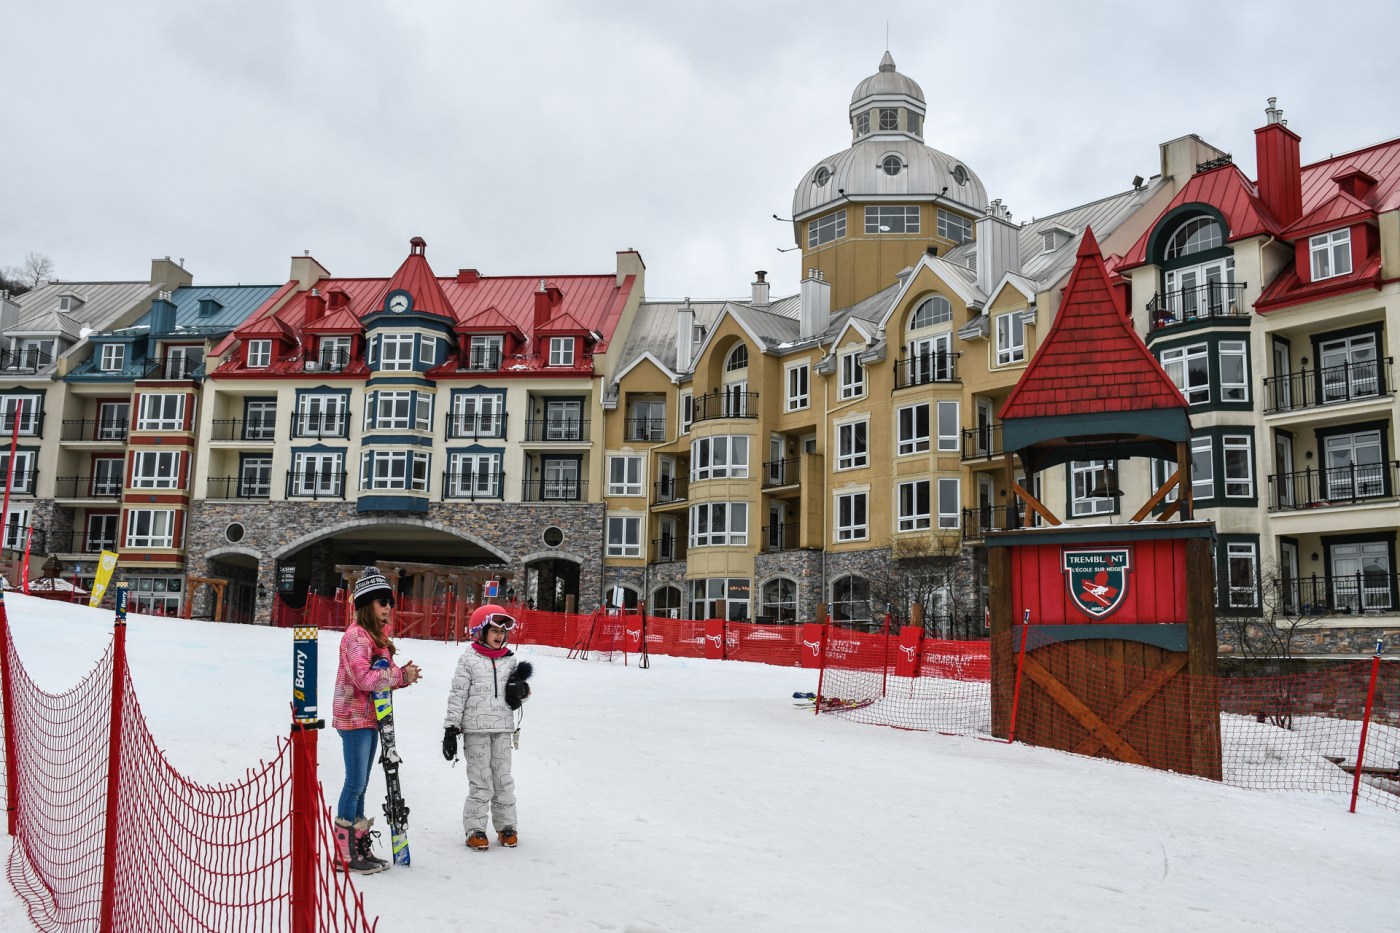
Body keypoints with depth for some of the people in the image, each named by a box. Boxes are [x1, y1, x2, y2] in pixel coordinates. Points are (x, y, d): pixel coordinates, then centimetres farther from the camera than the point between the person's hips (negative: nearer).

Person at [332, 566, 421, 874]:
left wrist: (404, 674, -4)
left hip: (371, 717, 9)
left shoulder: (377, 634, 14)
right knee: (355, 783, -5)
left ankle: (358, 848, 22)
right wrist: (401, 675, -17)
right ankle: (344, 855, 3)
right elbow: (364, 678, -23)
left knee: (360, 785, 14)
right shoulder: (356, 634, -15)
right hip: (354, 716, -9)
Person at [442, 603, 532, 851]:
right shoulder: (469, 660, -4)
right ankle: (475, 829, 10)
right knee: (480, 780, -2)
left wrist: (521, 690, -4)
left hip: (503, 728, 4)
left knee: (503, 777, 9)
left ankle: (506, 826, 21)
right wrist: (451, 728, -7)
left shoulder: (510, 660, 9)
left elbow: (517, 697, 20)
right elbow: (457, 695, -3)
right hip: (476, 729, -4)